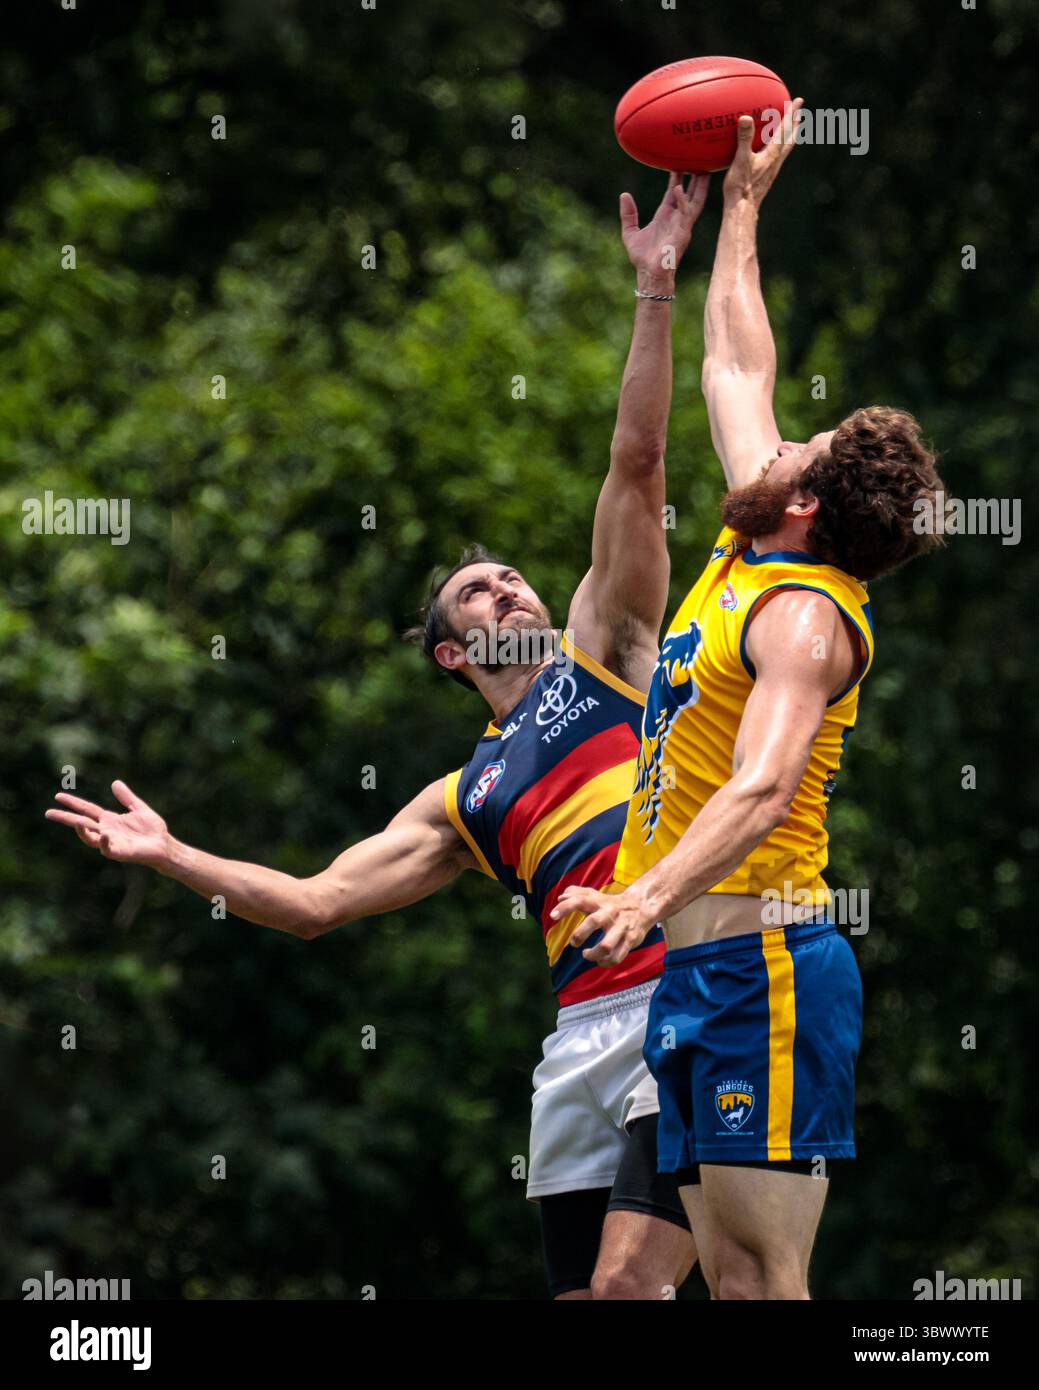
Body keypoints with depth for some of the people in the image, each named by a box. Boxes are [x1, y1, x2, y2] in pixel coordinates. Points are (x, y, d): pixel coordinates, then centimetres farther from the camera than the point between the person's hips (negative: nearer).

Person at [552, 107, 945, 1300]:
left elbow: (763, 790, -27)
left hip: (759, 957, -9)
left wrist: (646, 899, -41)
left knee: (767, 1277, -14)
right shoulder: (748, 564, 15)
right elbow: (734, 371, 29)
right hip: (693, 968, 9)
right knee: (731, 1276, 4)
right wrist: (741, 209, 35)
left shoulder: (801, 615, -12)